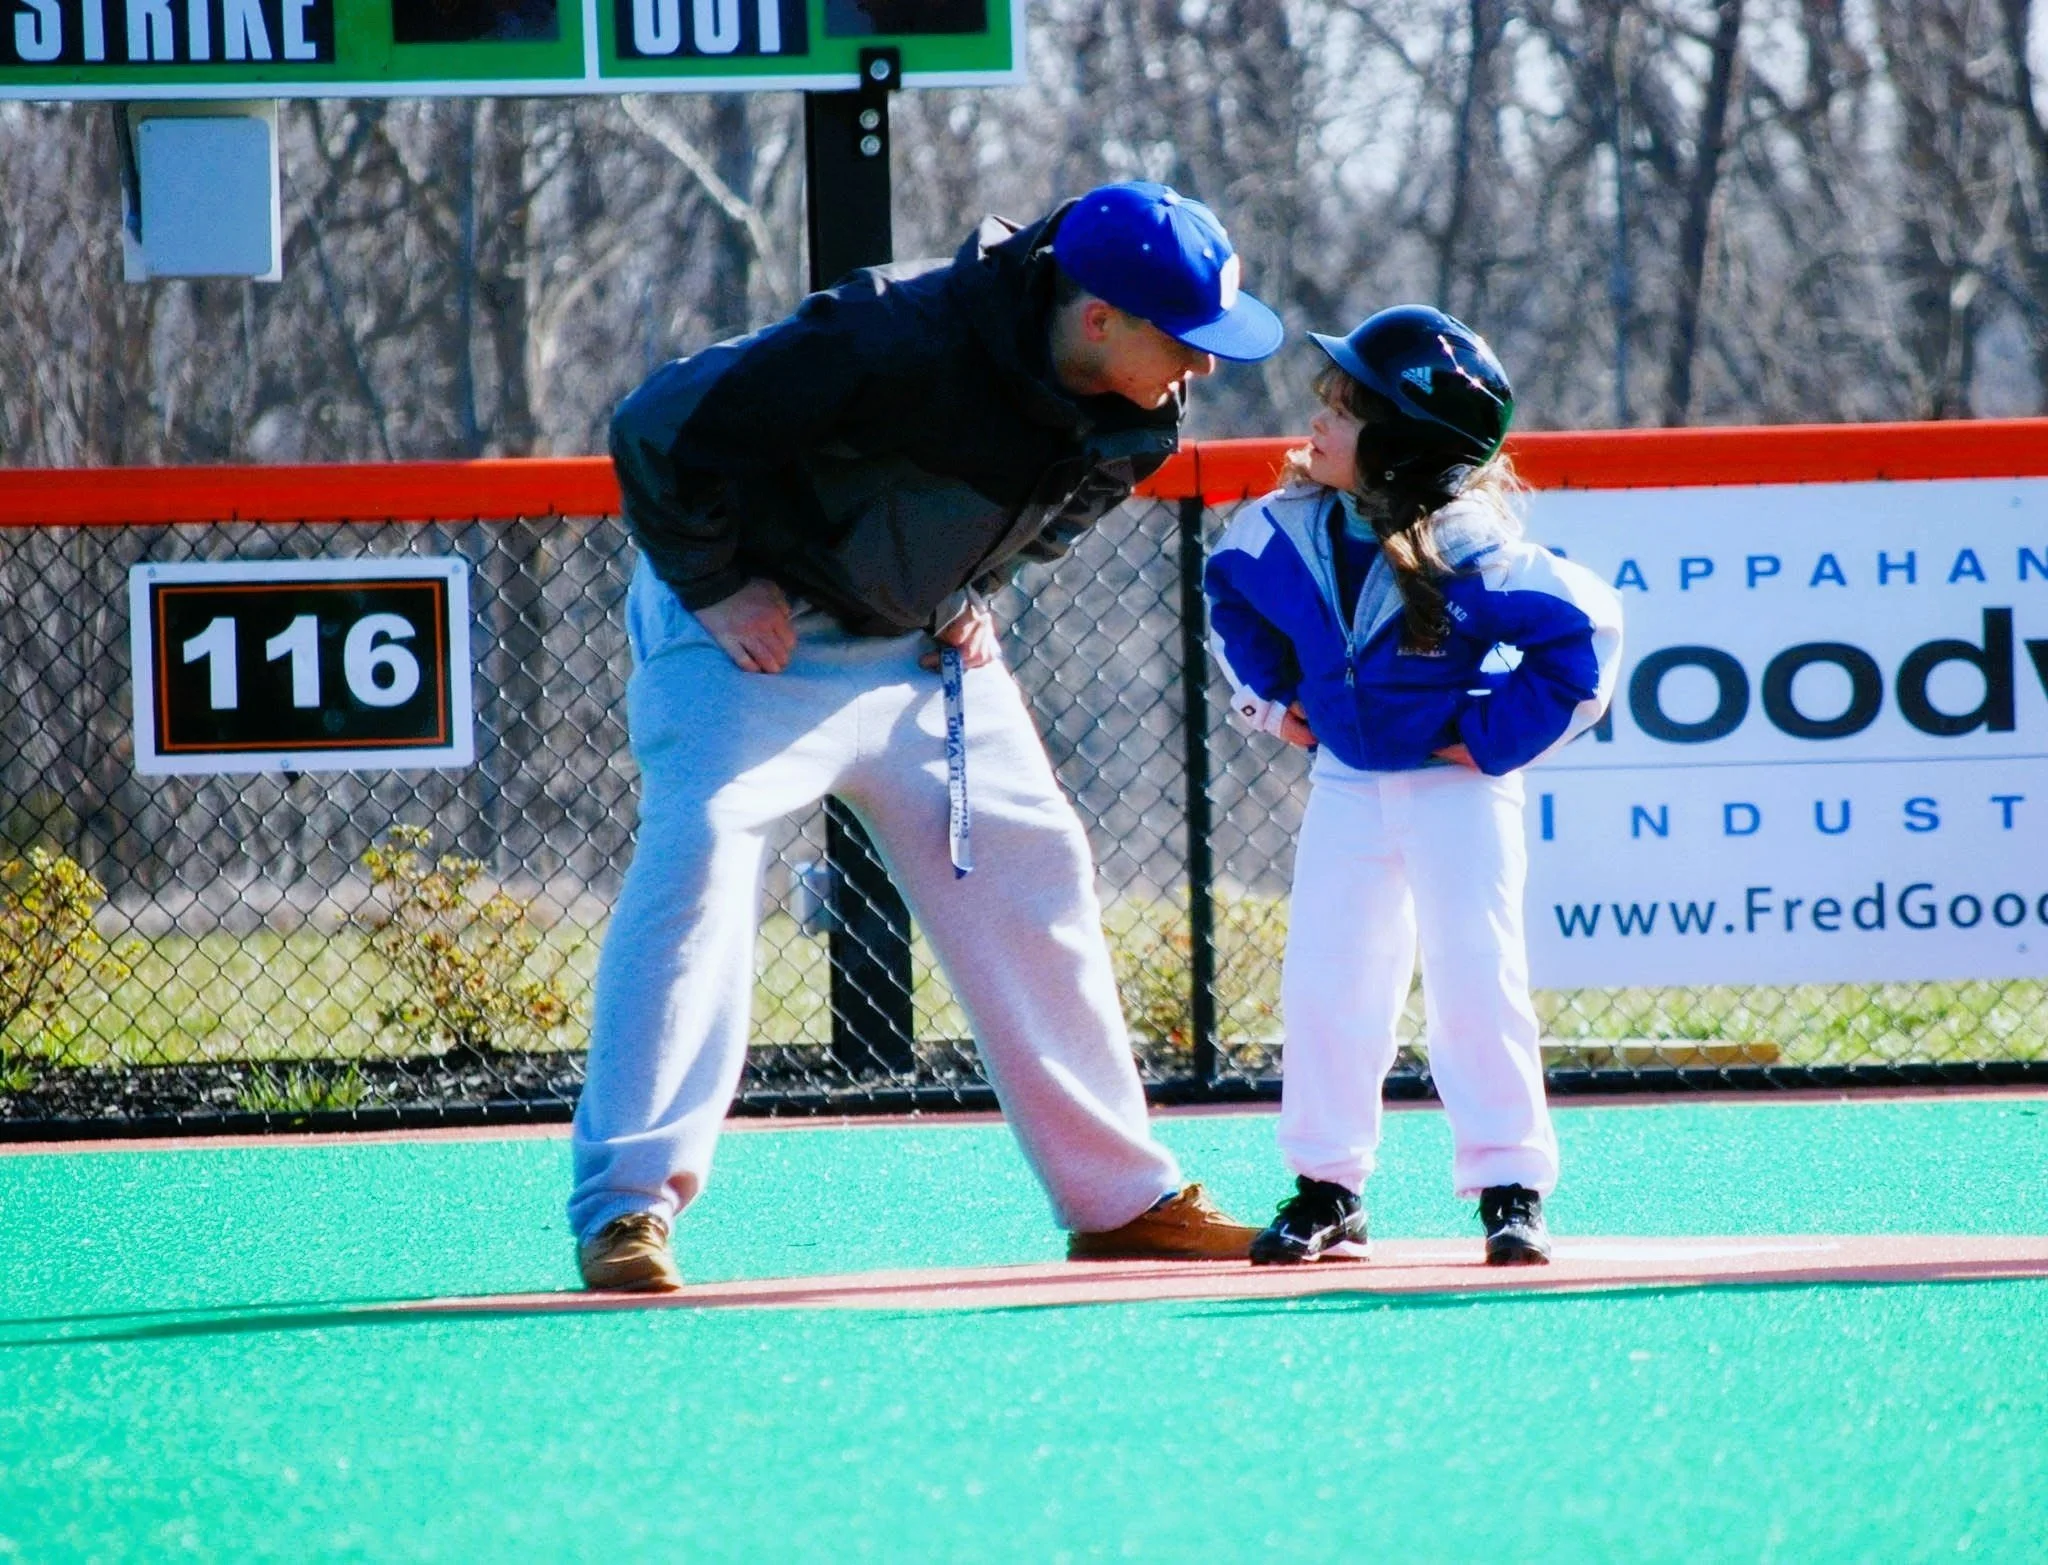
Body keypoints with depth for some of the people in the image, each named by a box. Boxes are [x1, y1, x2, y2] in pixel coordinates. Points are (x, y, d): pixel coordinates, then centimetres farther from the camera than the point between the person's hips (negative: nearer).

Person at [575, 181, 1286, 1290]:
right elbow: (661, 429, -27)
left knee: (1031, 869, 6)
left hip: (925, 644, 7)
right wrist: (717, 587, -20)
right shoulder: (897, 347, -35)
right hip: (757, 626, -7)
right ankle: (625, 1205, -18)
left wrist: (975, 591, 4)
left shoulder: (1135, 417, -11)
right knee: (697, 856, -22)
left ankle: (1120, 1198, 15)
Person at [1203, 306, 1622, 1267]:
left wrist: (1500, 735, -18)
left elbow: (1586, 630, -23)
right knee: (1324, 982, 5)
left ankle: (1510, 1187, 0)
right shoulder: (1291, 529, -8)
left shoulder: (1470, 552, -26)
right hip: (1346, 782, 6)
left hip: (1454, 786, -6)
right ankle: (1327, 1191, 14)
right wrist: (1270, 696, 11)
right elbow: (1228, 586, 16)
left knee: (1474, 980, -8)